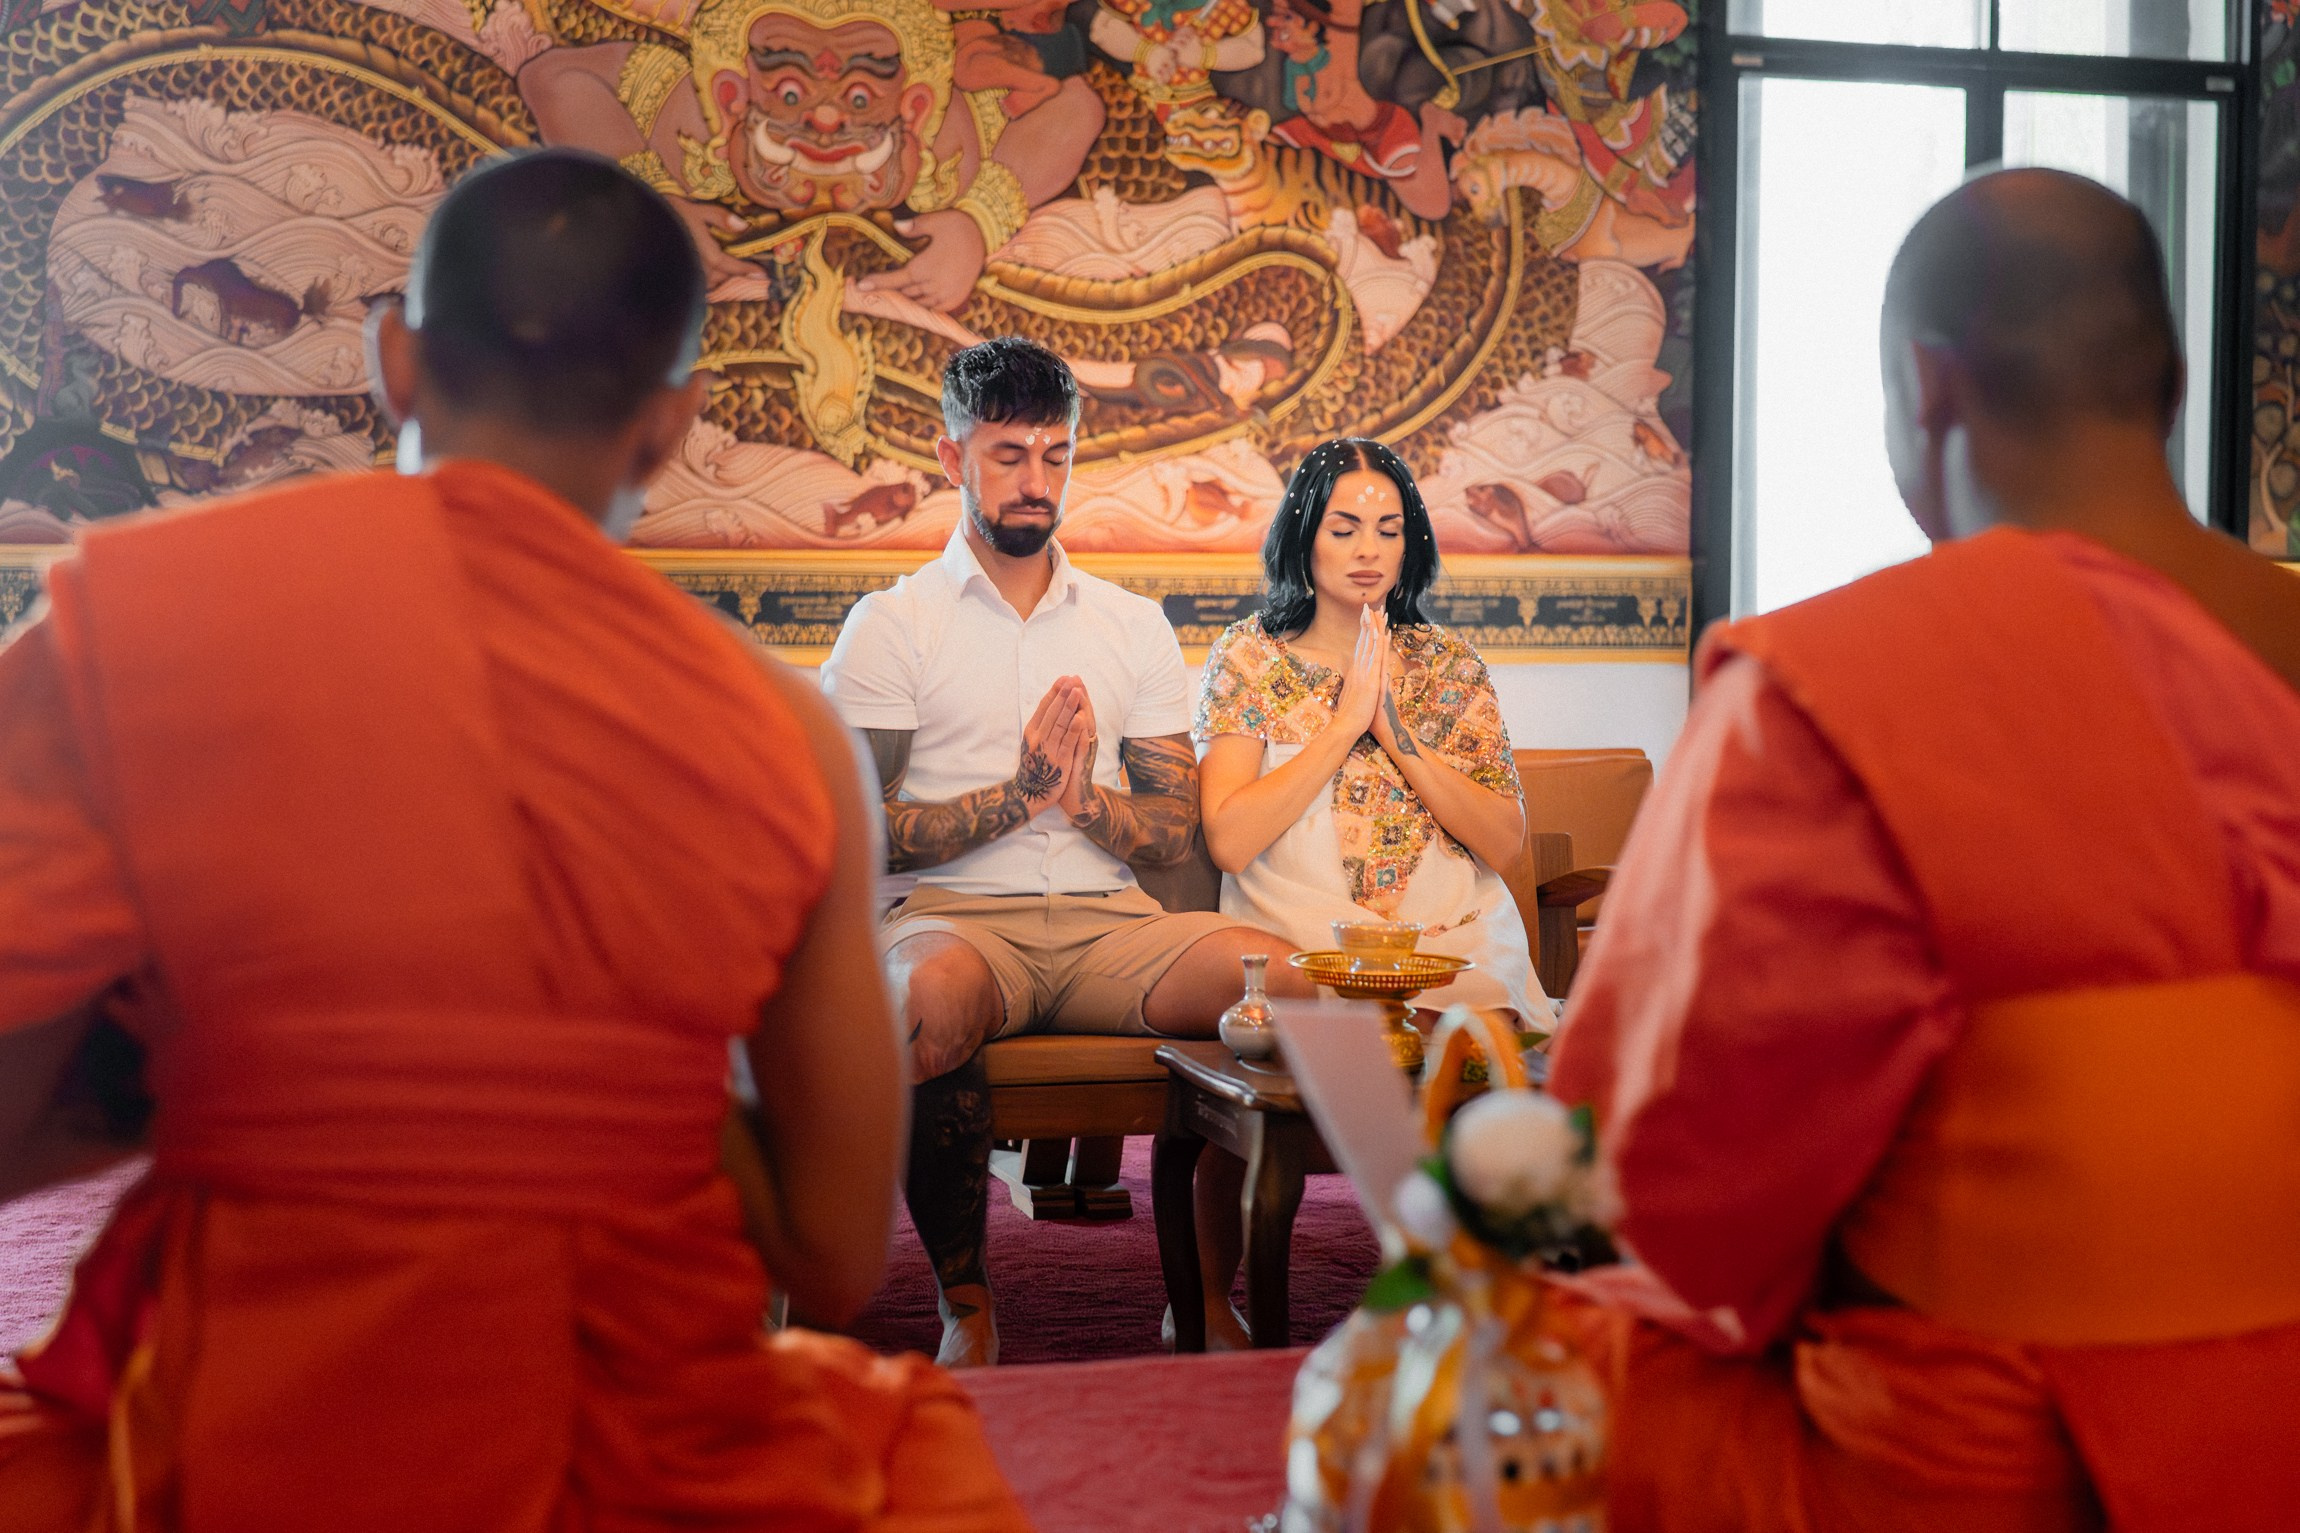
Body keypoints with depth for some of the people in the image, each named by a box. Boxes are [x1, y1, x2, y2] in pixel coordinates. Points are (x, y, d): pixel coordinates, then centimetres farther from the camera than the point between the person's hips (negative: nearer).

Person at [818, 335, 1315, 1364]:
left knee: (1275, 972, -26)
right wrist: (1021, 793, -11)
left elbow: (1172, 833, 12)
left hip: (1108, 921, 3)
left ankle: (1213, 1292, -11)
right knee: (934, 993, -40)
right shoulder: (890, 624, 8)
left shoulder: (1135, 626, 18)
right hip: (956, 914, -3)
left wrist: (1083, 798, -9)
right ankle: (965, 1305, -18)